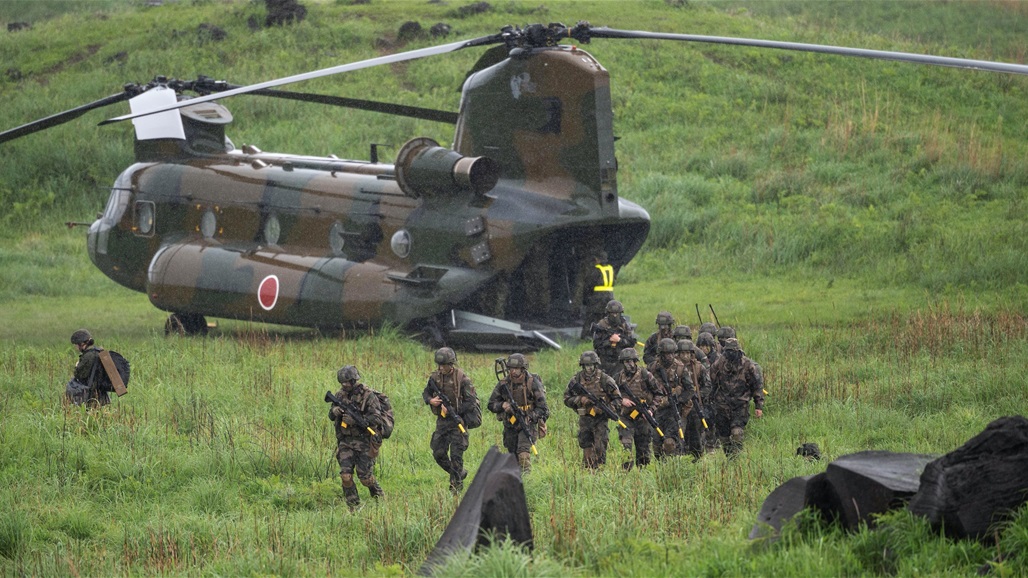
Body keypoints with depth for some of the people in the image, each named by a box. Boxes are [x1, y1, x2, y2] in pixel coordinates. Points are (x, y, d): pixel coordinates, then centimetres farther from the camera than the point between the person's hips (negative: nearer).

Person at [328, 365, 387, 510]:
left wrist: (355, 420, -25)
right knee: (346, 475, -8)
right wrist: (335, 411, -10)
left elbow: (376, 418, -17)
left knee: (365, 476, -2)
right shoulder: (340, 395, 7)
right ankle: (354, 507, 3)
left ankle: (380, 498, 25)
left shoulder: (368, 395, -10)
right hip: (345, 442, 4)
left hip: (364, 442, -4)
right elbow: (331, 416, 14)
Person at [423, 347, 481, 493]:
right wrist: (431, 400, -7)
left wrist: (452, 410, -18)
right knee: (438, 453, 7)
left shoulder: (462, 379, -13)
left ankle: (456, 484, 3)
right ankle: (460, 473, 27)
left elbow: (471, 403, -13)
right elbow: (425, 393, 17)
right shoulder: (435, 377, 3)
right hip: (441, 420, 6)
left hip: (458, 420, -6)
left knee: (456, 455, -7)